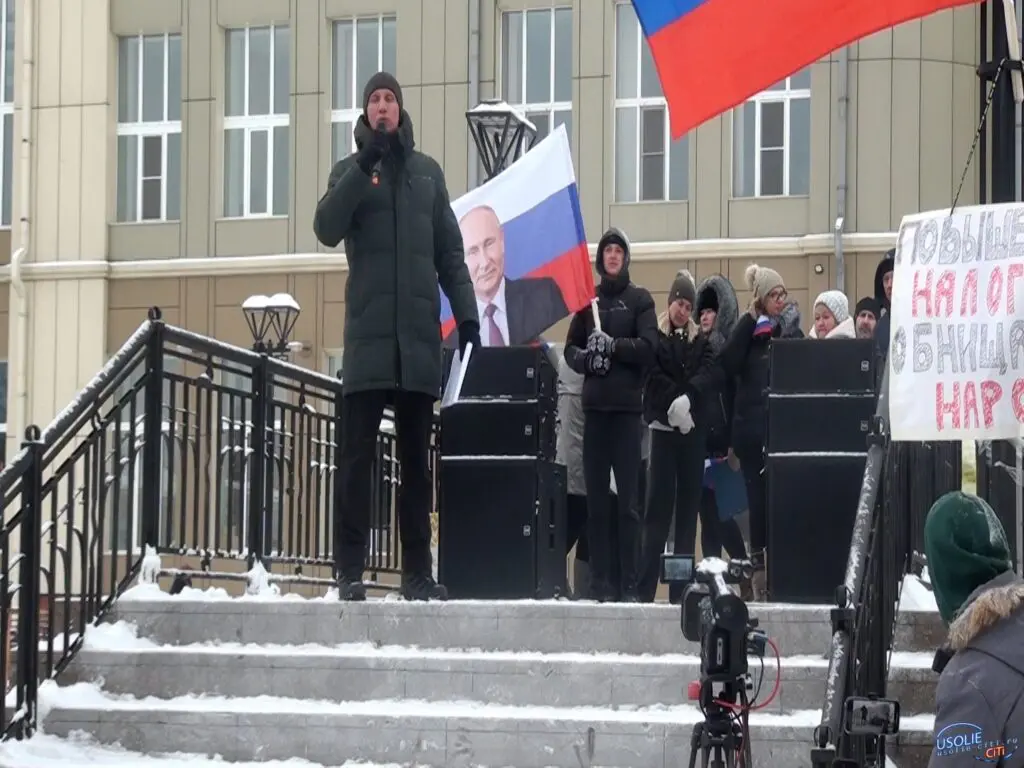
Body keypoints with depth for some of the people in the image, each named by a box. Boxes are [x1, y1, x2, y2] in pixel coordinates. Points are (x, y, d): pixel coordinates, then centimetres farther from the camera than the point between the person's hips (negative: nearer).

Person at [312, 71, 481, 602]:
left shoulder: (427, 172, 16)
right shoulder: (350, 171, 9)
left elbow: (449, 252, 15)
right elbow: (327, 230, -10)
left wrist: (466, 315, 5)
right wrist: (365, 166, -16)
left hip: (419, 335, 3)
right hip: (368, 334, -2)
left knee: (417, 458, 5)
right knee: (356, 456, -5)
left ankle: (418, 572, 8)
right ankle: (350, 572, -4)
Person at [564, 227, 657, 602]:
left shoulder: (640, 299, 6)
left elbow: (648, 347, -4)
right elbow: (570, 349, 12)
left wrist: (613, 345, -17)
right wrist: (586, 358, -8)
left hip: (627, 406, -3)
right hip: (594, 405, 3)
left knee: (627, 499, -6)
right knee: (596, 498, 2)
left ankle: (629, 584, -4)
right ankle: (599, 583, 5)